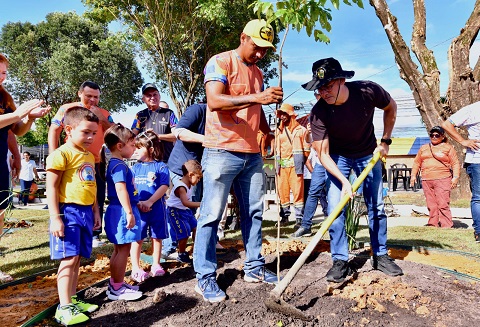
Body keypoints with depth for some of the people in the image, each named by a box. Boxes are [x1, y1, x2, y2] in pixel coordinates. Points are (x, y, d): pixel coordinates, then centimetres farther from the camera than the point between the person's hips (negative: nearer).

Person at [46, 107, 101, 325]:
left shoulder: (89, 156, 14)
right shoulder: (62, 154, -10)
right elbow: (51, 187, -13)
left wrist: (95, 212, 21)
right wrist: (55, 217, -17)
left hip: (86, 212, 8)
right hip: (68, 211, -8)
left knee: (77, 258, 13)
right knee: (69, 258, -6)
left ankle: (72, 300, 24)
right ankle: (64, 308, 3)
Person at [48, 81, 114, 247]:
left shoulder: (104, 114, 8)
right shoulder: (67, 109, 1)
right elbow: (54, 131, -1)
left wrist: (101, 118, -11)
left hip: (96, 163, 3)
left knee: (97, 200, 6)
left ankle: (95, 234, 17)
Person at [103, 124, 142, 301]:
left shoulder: (116, 164, 16)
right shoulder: (119, 165, -16)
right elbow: (120, 189, -24)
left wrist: (132, 208, 26)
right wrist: (129, 212, -24)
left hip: (121, 211, 11)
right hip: (122, 211, -11)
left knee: (119, 249, 17)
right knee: (123, 250, -2)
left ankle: (115, 284, 27)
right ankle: (117, 289, 7)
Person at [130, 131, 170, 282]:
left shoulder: (161, 166, -2)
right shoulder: (135, 168, 9)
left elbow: (164, 187, -11)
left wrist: (150, 202, -19)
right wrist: (137, 202, -13)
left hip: (157, 208, -2)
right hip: (138, 208, 2)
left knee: (157, 237, 9)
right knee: (137, 238, 3)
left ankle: (156, 265, 24)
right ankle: (135, 268, 11)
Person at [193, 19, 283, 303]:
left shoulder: (258, 73, 19)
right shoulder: (220, 62, -5)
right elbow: (214, 101, -20)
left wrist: (270, 132, 8)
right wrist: (256, 97, -28)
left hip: (252, 154, 8)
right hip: (222, 151, -7)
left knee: (253, 212, 11)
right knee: (212, 215, -3)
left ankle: (255, 267, 24)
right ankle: (205, 277, 7)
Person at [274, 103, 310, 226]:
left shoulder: (301, 130, 7)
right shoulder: (279, 131, 17)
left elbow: (307, 149, 6)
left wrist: (301, 161, 1)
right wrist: (277, 163, 12)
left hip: (295, 164, -3)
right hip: (282, 165, 4)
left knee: (297, 191, -7)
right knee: (282, 191, 3)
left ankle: (299, 217, -3)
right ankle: (284, 216, 11)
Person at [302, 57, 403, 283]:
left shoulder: (368, 91, -25)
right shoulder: (318, 113, -28)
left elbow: (391, 107, -2)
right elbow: (323, 154, -24)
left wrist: (385, 141, -5)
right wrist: (343, 180, -36)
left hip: (368, 154, 2)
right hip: (337, 157, -1)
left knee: (377, 206, 5)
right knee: (334, 208, -11)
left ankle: (380, 256, 21)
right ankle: (340, 261, 0)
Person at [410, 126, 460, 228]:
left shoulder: (448, 148, 8)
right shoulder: (423, 148, 19)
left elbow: (455, 163, 3)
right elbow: (417, 162, 20)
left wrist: (455, 177, -8)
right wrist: (413, 175, 10)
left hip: (442, 180, -4)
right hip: (426, 181, 4)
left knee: (443, 204, -10)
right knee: (431, 205, 3)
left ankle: (447, 226, -7)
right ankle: (433, 224, 8)